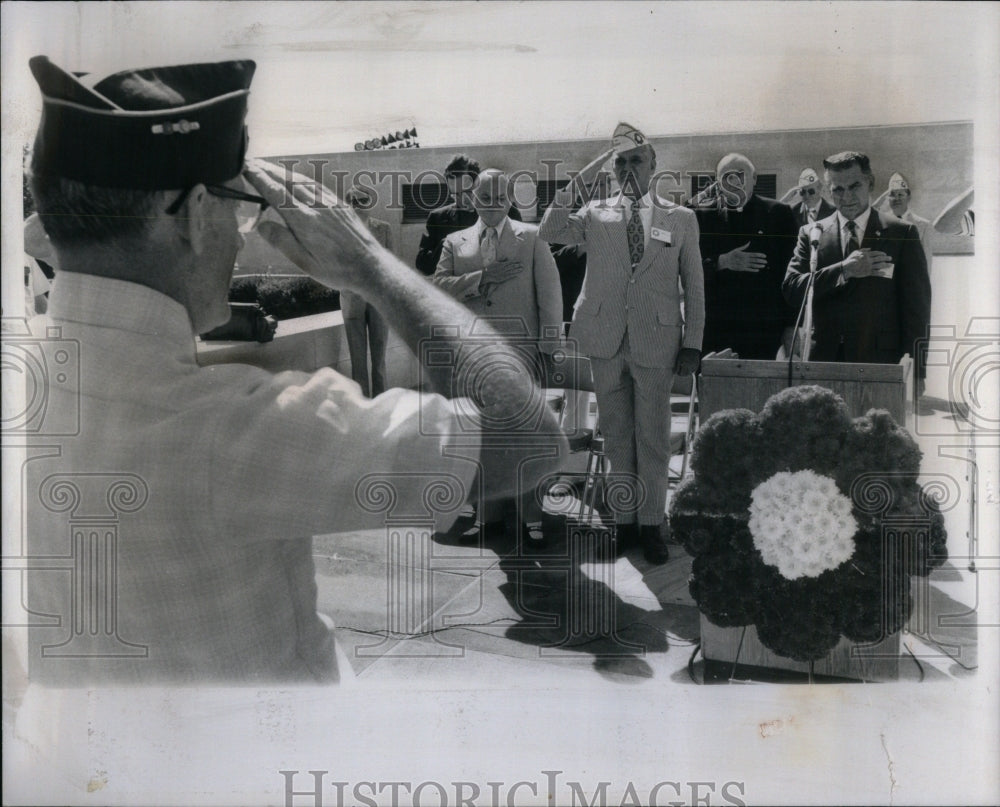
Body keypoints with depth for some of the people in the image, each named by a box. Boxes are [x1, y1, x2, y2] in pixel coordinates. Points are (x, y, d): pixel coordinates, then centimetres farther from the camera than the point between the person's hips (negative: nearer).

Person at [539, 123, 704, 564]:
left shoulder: (681, 219, 5)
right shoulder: (596, 214, 8)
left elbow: (694, 286, 5)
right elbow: (549, 231, -7)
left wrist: (693, 343, 0)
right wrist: (579, 180, -9)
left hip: (656, 342, -1)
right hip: (606, 340, 2)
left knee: (652, 437, 5)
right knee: (616, 436, 10)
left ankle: (651, 523, 16)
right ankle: (624, 520, 21)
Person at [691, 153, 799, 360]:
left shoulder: (778, 214, 6)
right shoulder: (703, 216, 7)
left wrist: (790, 326, 1)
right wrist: (722, 263, -15)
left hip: (763, 329, 0)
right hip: (715, 329, 1)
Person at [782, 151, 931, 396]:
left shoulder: (902, 234, 7)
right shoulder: (811, 234, 12)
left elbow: (916, 305, 5)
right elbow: (791, 290, 0)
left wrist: (917, 371, -2)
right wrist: (844, 270, -11)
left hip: (880, 360, -1)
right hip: (824, 360, 1)